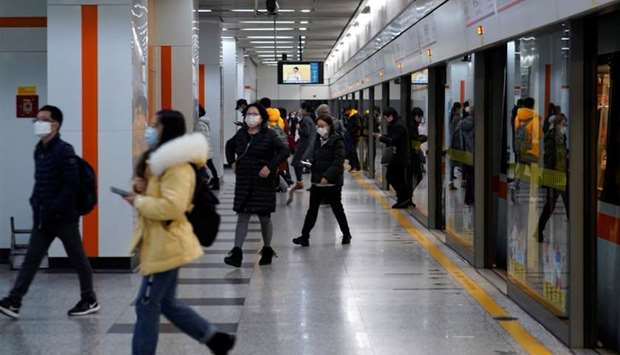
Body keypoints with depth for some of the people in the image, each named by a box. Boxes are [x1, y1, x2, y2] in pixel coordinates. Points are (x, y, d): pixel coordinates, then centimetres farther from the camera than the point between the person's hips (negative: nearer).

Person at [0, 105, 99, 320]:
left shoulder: (64, 151, -13)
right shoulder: (39, 150, 11)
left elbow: (71, 185, -19)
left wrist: (54, 209, -20)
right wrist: (36, 203, 6)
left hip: (64, 217, -7)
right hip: (43, 218, 7)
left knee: (78, 259, 5)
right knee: (32, 258, 2)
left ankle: (90, 301, 17)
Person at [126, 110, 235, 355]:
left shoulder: (177, 166, -18)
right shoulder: (160, 160, 15)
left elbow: (172, 207, -29)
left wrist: (138, 201, -19)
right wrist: (141, 188, 0)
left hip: (166, 245, -11)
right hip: (158, 243, 11)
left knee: (146, 305, -3)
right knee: (166, 303, 17)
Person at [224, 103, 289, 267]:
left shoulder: (268, 135, -9)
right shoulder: (241, 134, 6)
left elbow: (284, 151, -16)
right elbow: (230, 145, 26)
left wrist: (270, 167, -21)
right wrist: (232, 161, 12)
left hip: (262, 182, -4)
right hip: (243, 181, 4)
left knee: (264, 217, 8)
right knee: (242, 217, 0)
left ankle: (267, 250, 24)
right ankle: (237, 253, -6)